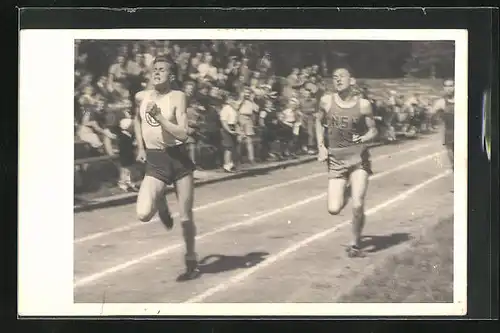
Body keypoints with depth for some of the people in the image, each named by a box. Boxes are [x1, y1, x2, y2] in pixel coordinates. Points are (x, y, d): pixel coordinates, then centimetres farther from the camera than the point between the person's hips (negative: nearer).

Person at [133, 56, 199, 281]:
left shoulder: (177, 97, -9)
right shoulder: (141, 97, 3)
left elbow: (183, 134, -19)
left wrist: (159, 116, -23)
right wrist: (140, 147, 17)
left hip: (178, 158, -2)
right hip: (154, 161, 3)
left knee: (185, 217, 5)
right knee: (143, 215, -17)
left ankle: (191, 260, 26)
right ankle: (161, 204, 20)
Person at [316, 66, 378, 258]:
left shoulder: (363, 105, -7)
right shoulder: (326, 101, -2)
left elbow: (373, 130, 3)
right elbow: (319, 121, 16)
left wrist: (364, 138, -19)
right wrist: (321, 146, 5)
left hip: (359, 158, -2)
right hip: (336, 160, 2)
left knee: (357, 205, -13)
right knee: (334, 209, -5)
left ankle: (356, 244, 12)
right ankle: (346, 191, 33)